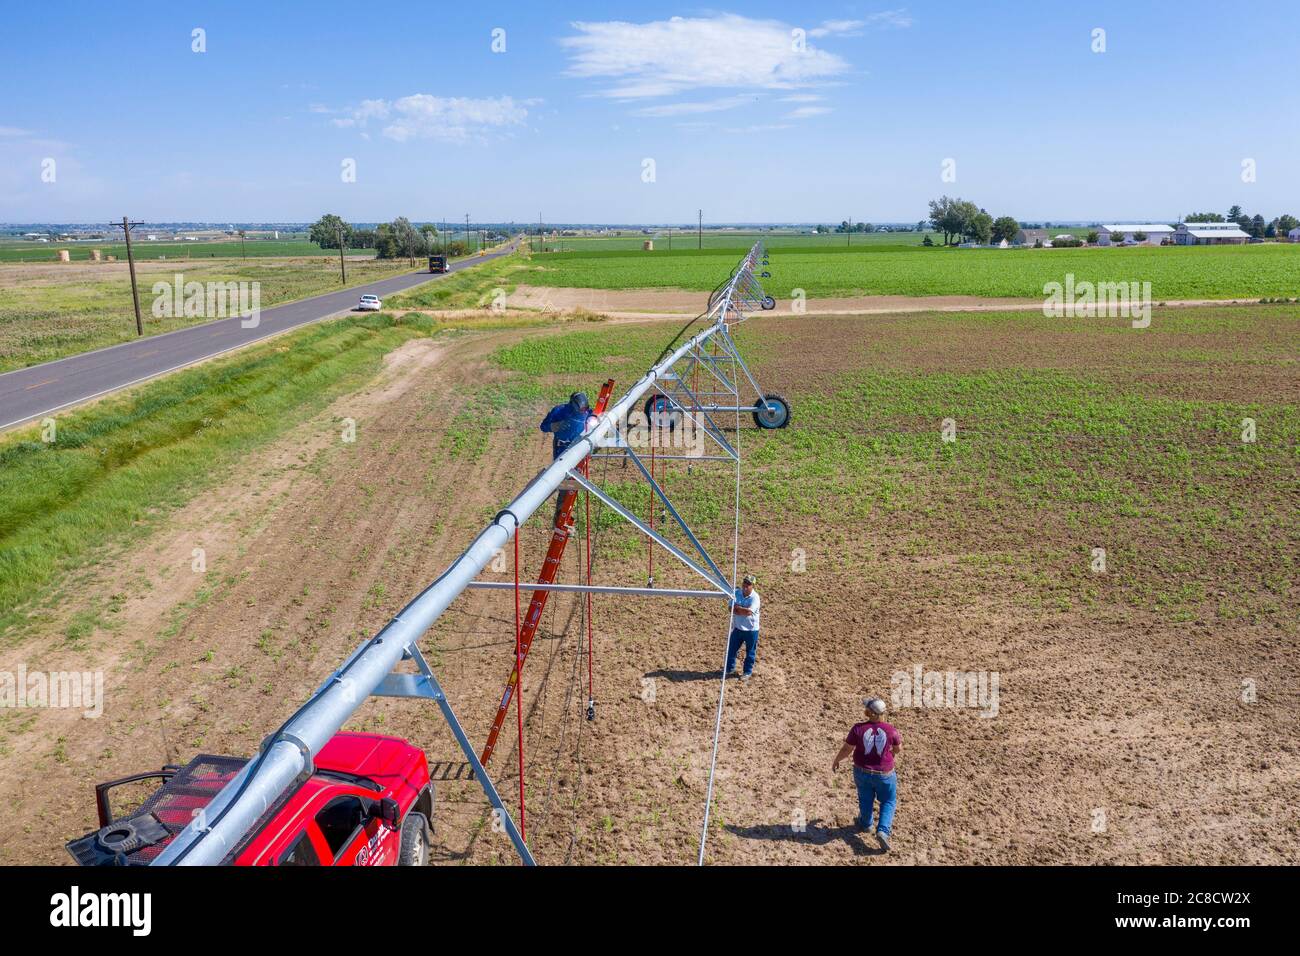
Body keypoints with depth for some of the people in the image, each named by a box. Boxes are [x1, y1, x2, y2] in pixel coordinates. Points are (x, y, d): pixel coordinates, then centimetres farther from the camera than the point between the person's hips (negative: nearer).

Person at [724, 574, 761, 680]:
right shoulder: (737, 593, -4)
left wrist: (737, 608, -19)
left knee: (750, 652, 11)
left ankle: (748, 672, 28)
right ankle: (729, 669, 33)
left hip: (751, 630, -5)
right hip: (737, 628, 5)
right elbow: (731, 609, -11)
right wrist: (744, 610, -24)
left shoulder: (755, 598, -19)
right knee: (731, 649, 15)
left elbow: (748, 612, -29)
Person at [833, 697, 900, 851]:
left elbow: (846, 749, -10)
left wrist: (836, 761, 7)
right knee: (888, 801, 19)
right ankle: (883, 831, 1)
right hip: (884, 774, -1)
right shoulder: (890, 729, -19)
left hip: (862, 772, 1)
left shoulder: (858, 728, -20)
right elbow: (897, 748, 0)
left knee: (866, 799, 26)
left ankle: (865, 824, 49)